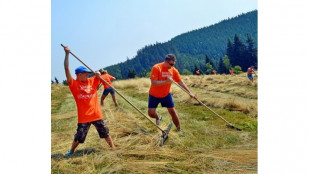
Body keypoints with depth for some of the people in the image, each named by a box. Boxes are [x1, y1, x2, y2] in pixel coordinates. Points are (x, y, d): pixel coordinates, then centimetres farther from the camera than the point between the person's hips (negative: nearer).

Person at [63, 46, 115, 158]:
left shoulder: (92, 81, 5)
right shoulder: (74, 84, -6)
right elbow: (66, 69, -12)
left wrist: (98, 74, -20)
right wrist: (67, 54, -16)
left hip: (96, 115, 3)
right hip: (83, 117, -3)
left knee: (105, 133, 10)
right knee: (78, 137, 6)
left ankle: (113, 149, 25)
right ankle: (71, 151, 31)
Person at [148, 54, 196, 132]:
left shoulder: (173, 70, -8)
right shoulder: (156, 68, -21)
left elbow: (181, 82, -2)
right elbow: (153, 83, -27)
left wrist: (189, 92, -7)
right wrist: (166, 81, -33)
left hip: (166, 95, 3)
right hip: (154, 95, -3)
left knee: (172, 111, 2)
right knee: (151, 113, -5)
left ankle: (179, 130, 16)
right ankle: (158, 117, 30)